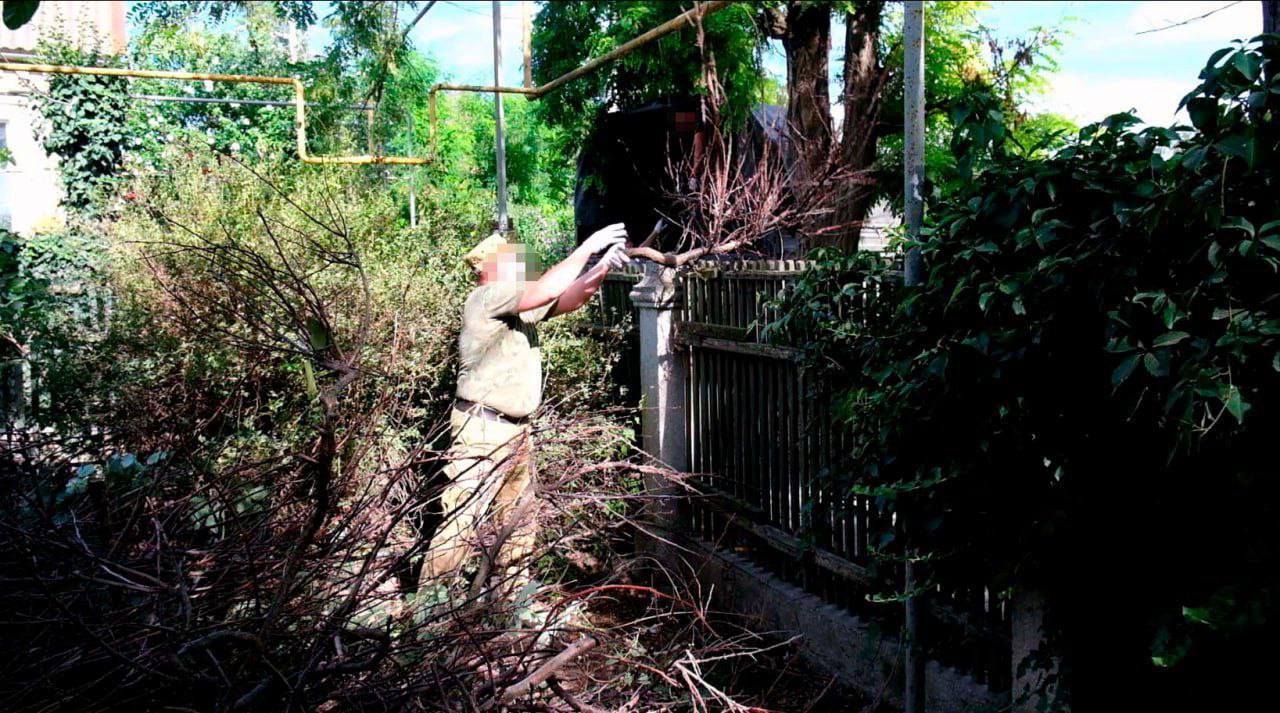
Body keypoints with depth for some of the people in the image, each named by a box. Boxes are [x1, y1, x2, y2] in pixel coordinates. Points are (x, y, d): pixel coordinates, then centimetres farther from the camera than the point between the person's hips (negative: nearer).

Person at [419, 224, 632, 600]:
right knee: (462, 518, -8)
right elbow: (548, 290, -22)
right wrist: (588, 246, -16)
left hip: (517, 428, 10)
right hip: (482, 428, -10)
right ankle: (430, 594, 1)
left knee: (519, 516, 15)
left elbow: (569, 298, 11)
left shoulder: (523, 306, 13)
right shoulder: (487, 298, -13)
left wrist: (602, 269, -6)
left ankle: (514, 588, 26)